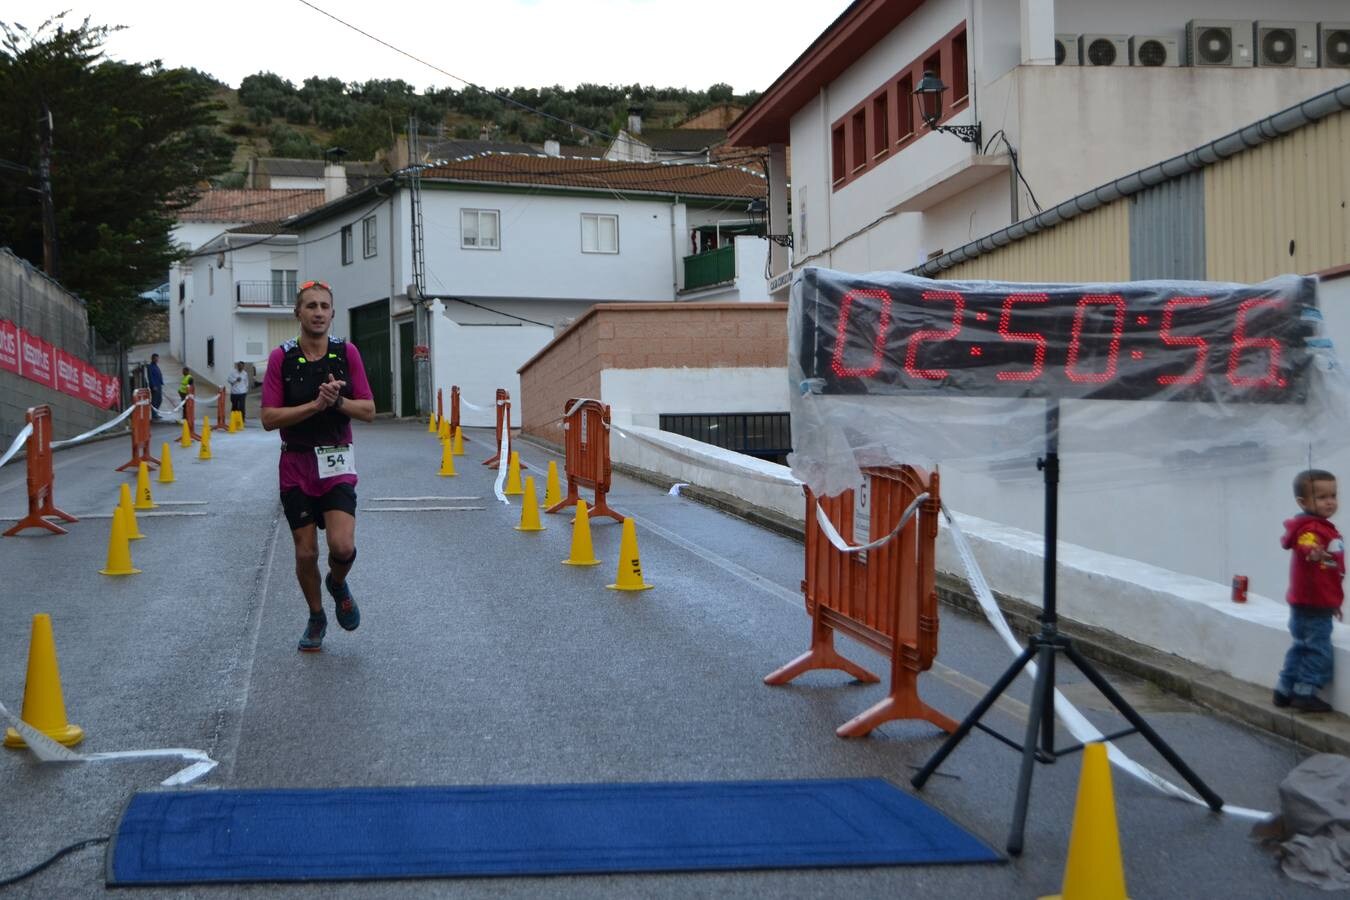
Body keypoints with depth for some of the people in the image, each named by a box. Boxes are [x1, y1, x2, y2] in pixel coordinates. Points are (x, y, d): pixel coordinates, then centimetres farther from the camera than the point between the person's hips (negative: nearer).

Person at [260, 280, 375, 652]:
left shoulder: (347, 352, -1)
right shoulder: (281, 357, -5)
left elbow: (368, 410, -1)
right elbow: (269, 418, -10)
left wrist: (338, 401, -19)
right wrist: (315, 405, -19)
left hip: (338, 464, 0)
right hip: (296, 465, 0)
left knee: (342, 546, -16)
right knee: (306, 552, 5)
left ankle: (337, 582, 19)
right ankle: (316, 618, 28)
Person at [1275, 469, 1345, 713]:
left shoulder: (1324, 528, 13)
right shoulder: (1310, 528, -19)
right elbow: (1304, 544, -45)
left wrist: (1333, 601, 32)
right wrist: (1311, 552, -69)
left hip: (1321, 603, 10)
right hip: (1312, 604, -10)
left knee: (1302, 647, 16)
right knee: (1318, 650, -5)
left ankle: (1284, 690, 22)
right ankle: (1305, 692, 1)